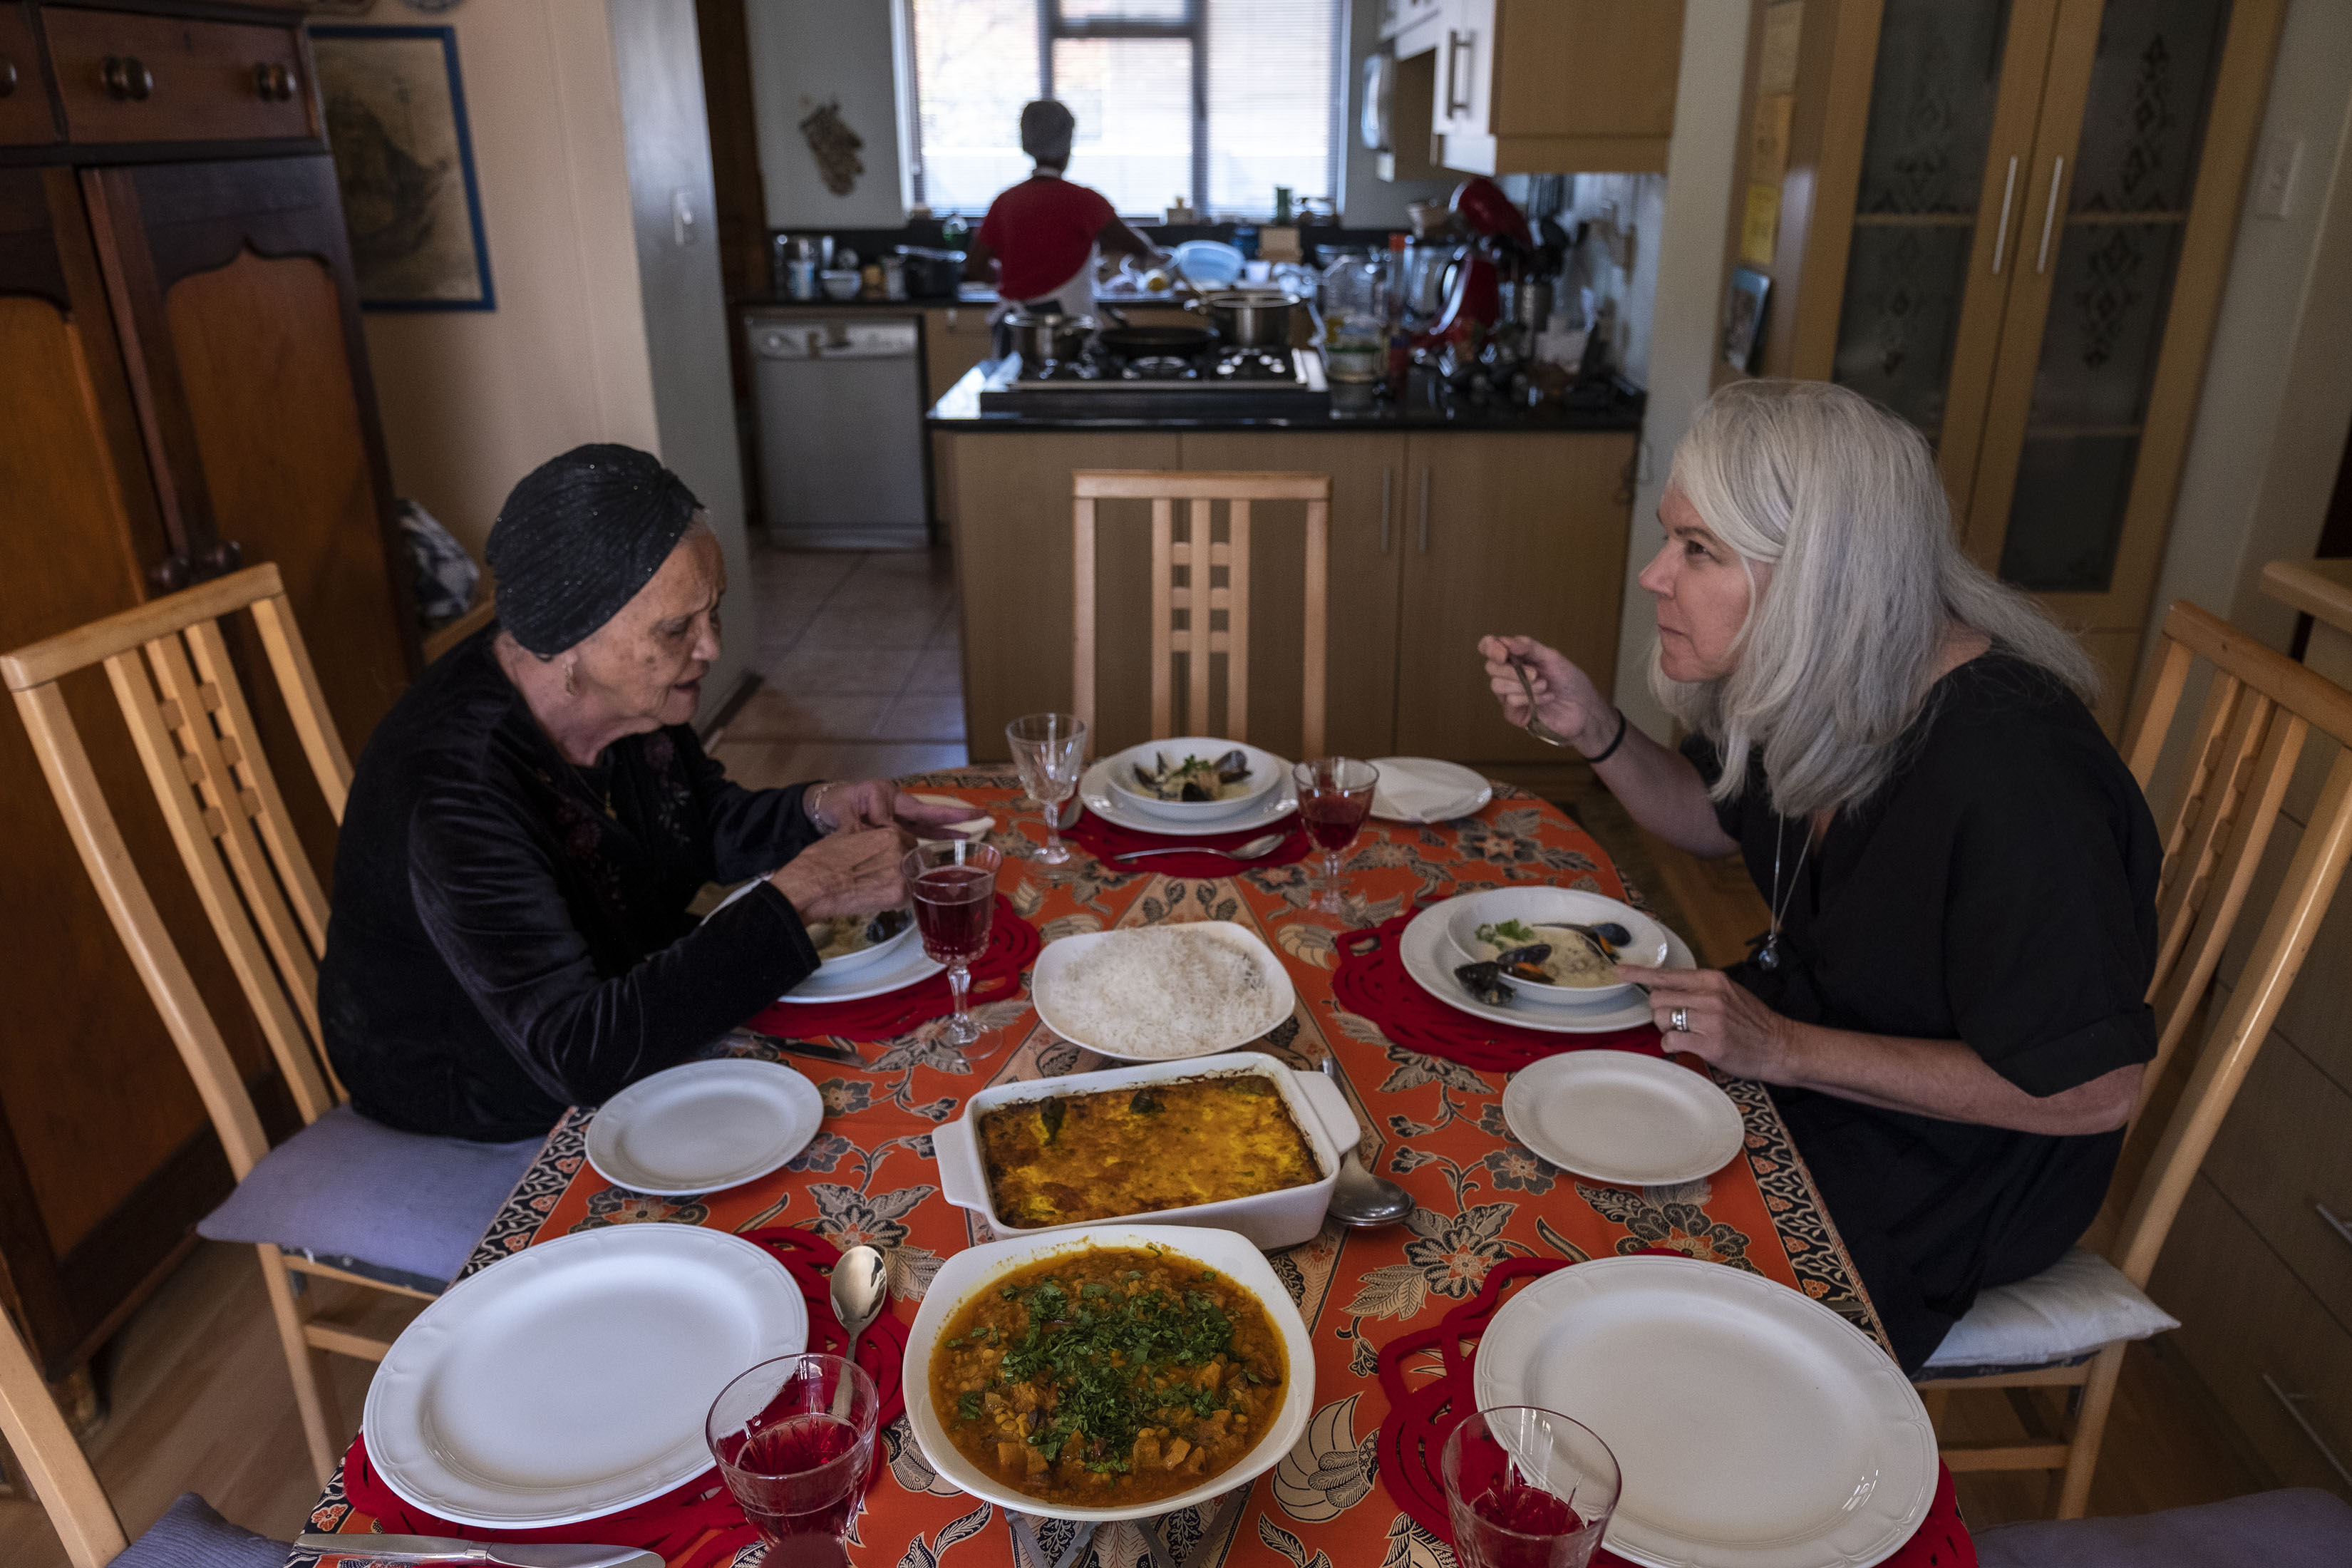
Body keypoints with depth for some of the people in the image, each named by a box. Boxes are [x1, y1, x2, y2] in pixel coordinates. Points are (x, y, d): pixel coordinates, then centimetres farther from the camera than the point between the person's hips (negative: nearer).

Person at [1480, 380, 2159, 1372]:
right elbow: (1715, 818, 12)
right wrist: (1593, 730, -8)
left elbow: (2094, 1092, -27)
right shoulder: (1805, 678, -8)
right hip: (1803, 1024, 8)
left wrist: (1788, 1051, -28)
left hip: (1952, 1167, -7)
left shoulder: (2011, 770, -33)